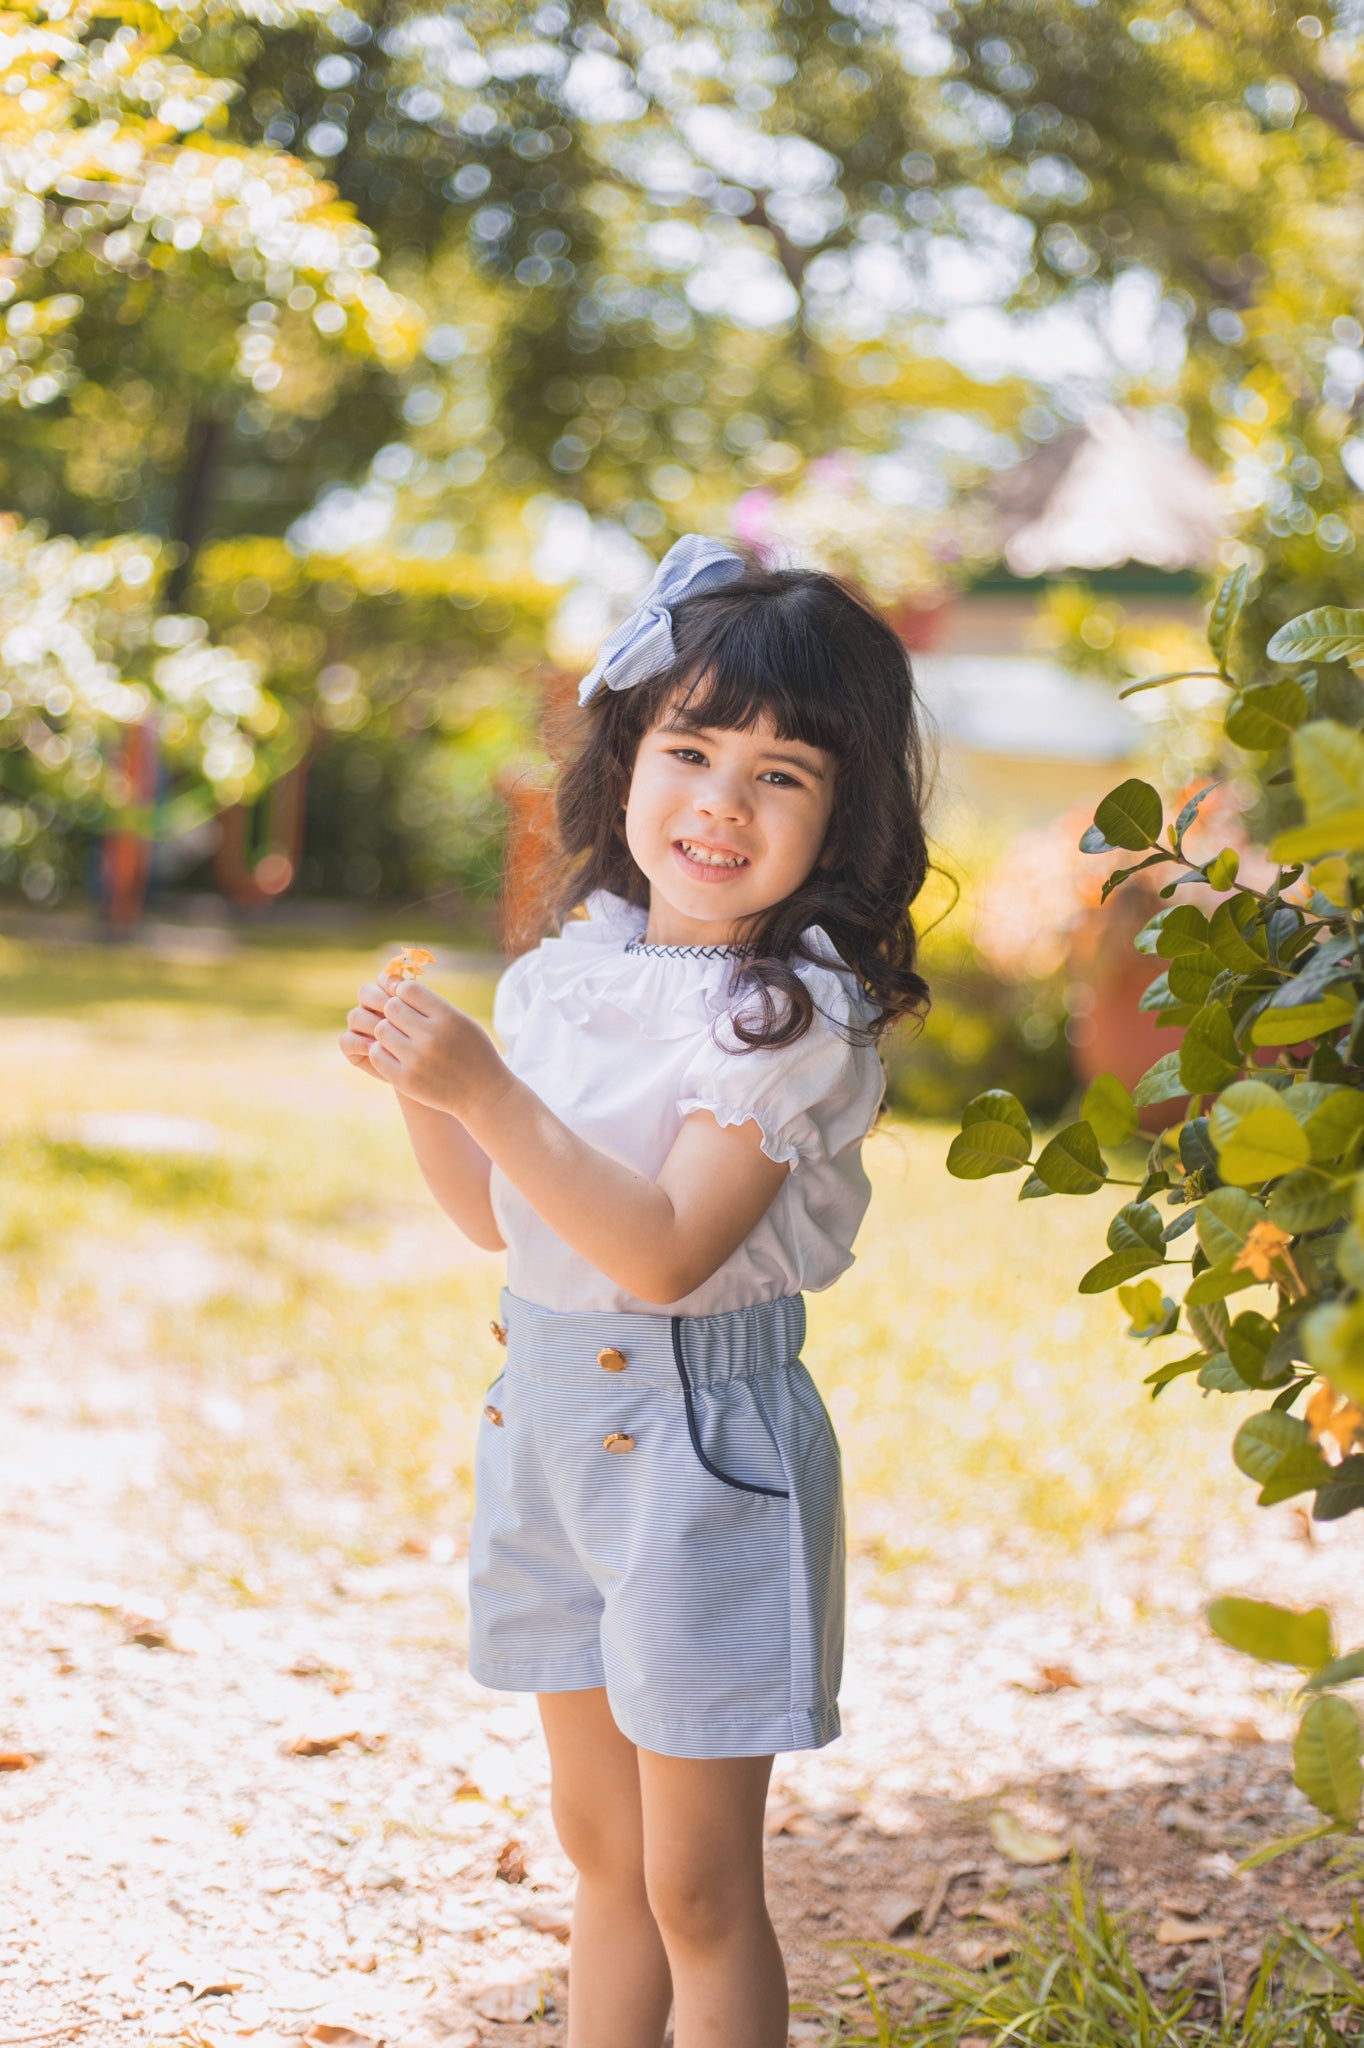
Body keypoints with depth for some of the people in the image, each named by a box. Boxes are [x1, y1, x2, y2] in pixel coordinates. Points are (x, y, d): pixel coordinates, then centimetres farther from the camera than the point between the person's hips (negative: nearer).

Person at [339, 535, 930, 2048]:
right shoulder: (576, 965, 5)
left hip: (702, 1434, -7)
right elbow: (499, 1215, 13)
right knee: (601, 1856, 19)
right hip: (547, 1413, 7)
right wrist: (418, 1086, -3)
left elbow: (664, 1250, -25)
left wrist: (488, 1089, -28)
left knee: (697, 1890, 2)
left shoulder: (798, 1012, -17)